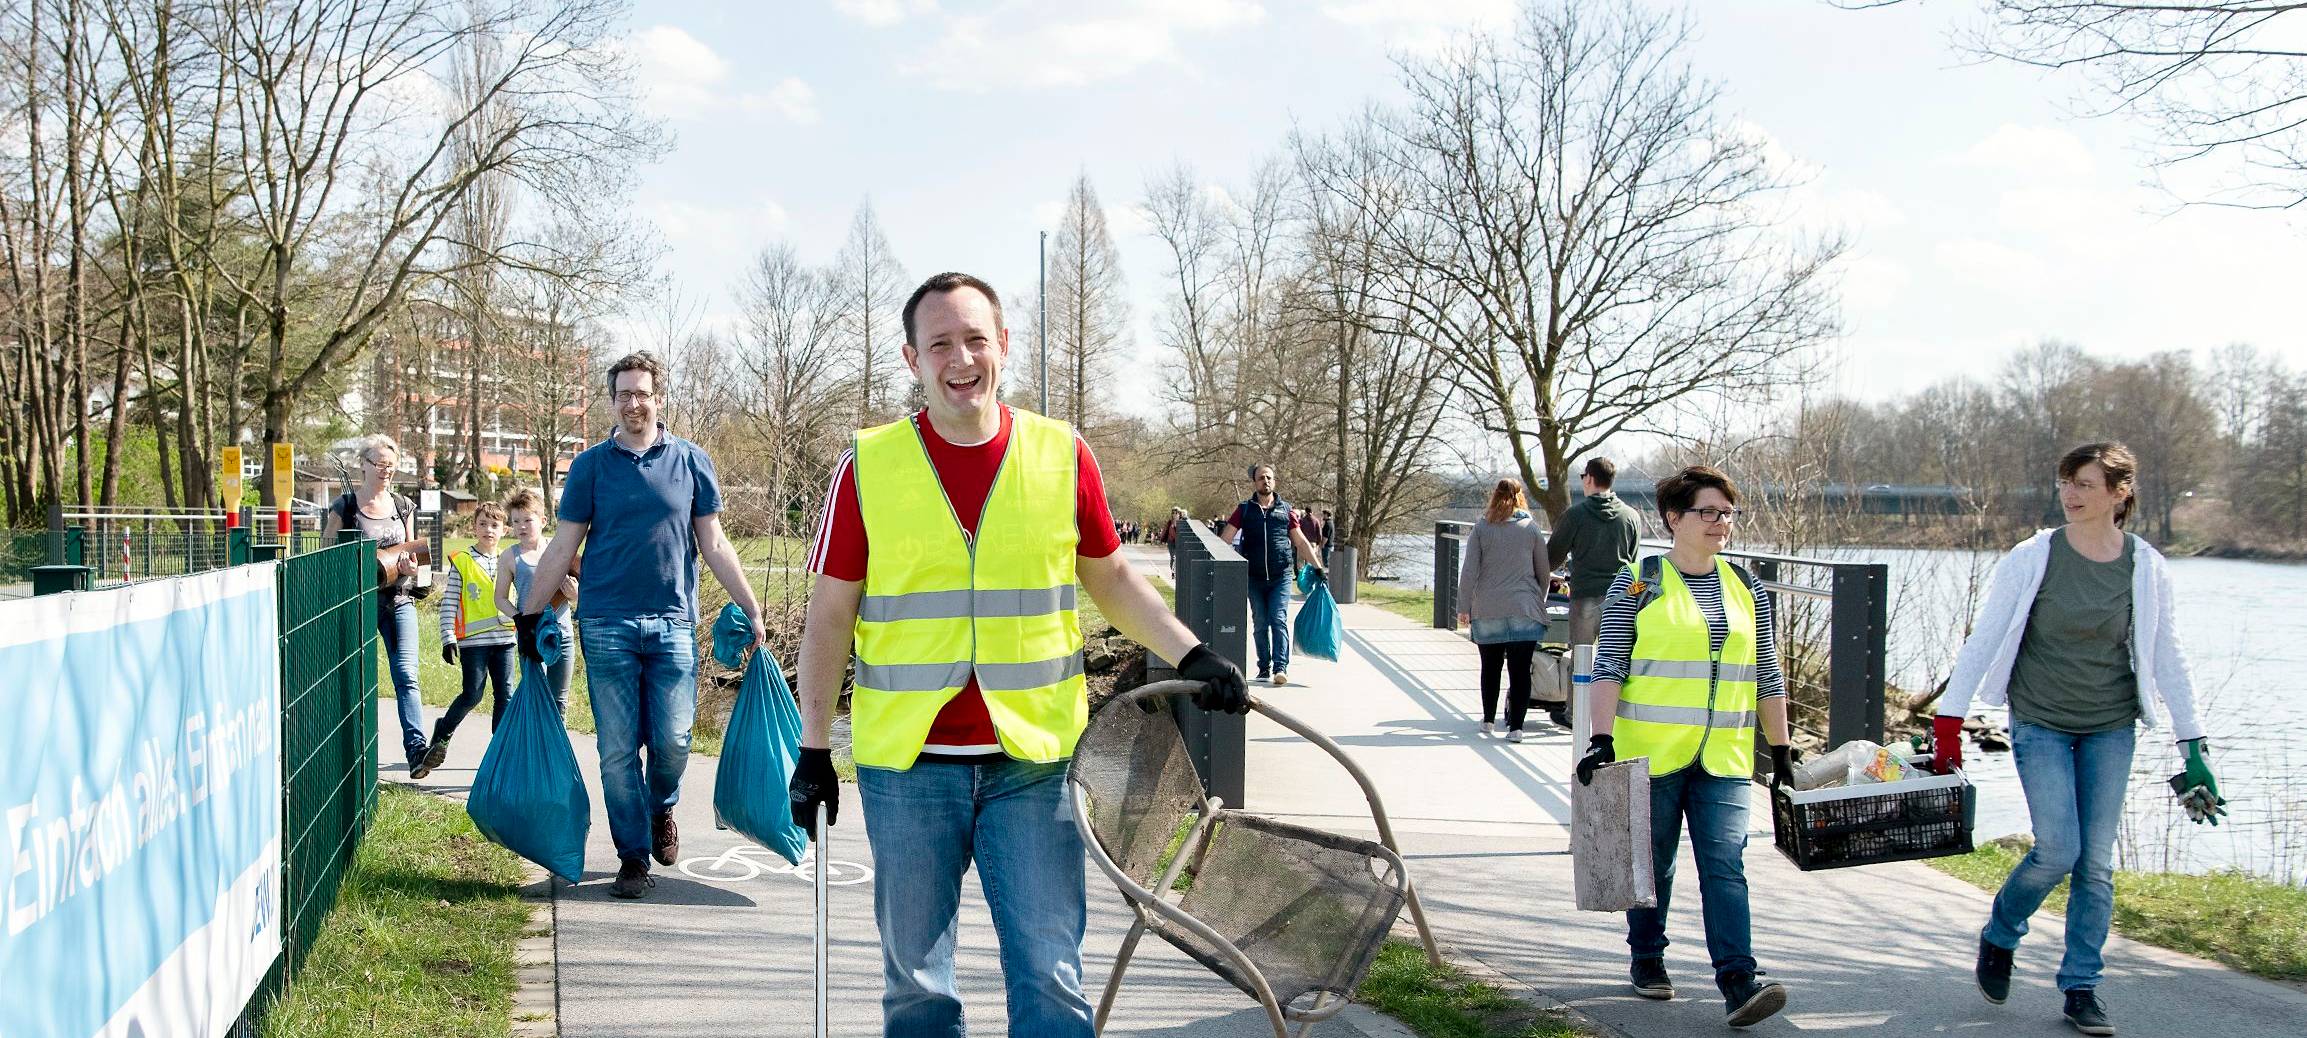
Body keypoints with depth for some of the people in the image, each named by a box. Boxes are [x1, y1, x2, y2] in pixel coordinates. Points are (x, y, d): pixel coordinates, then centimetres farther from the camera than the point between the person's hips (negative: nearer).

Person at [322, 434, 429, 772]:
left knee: (406, 675, -10)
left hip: (399, 599, 2)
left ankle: (416, 748, -20)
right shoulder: (344, 506, 1)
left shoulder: (403, 506, 11)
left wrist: (409, 567, -6)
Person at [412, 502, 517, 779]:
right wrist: (448, 639, -9)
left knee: (505, 695, 2)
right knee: (472, 695, -6)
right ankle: (441, 736, 16)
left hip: (504, 639, 4)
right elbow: (449, 604, -2)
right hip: (473, 640, -4)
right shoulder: (462, 562, -1)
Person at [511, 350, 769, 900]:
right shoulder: (592, 464, 6)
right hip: (607, 627, 0)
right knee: (618, 750, 2)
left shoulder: (691, 461, 6)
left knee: (672, 740, -2)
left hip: (673, 623, 0)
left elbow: (713, 544, 9)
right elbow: (563, 549, 7)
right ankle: (633, 858, 13)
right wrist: (529, 614, 3)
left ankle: (661, 811, 30)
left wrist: (752, 609, 4)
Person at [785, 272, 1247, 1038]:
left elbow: (1111, 578, 13)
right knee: (914, 975, 12)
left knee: (1050, 974, 1)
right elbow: (830, 614, 3)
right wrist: (813, 748, 2)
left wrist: (1189, 654, 2)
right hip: (906, 765, 0)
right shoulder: (869, 466, -2)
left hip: (1032, 760, 0)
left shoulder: (1063, 455, 1)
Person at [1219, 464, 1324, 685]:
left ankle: (1281, 667, -16)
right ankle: (1264, 667, 16)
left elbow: (1301, 542, 11)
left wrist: (1318, 567, 7)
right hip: (1254, 578, 1)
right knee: (1259, 624, 6)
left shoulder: (1286, 510, 7)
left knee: (1279, 620, -11)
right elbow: (1224, 539, 1)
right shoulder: (1244, 510, 6)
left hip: (1281, 576, -1)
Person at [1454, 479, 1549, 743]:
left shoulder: (1481, 529, 1)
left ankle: (1488, 721, 24)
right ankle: (1515, 726, -8)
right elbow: (1543, 572, 9)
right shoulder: (1531, 529, 3)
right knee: (1520, 670, -1)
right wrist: (1539, 602, 23)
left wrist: (1464, 607, 4)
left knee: (1491, 667, 15)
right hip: (1525, 610, -1)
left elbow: (1469, 571, -2)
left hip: (1488, 611, 1)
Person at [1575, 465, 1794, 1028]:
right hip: (1650, 752, -2)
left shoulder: (1746, 589, 11)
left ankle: (1739, 982, -12)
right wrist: (1602, 739, -14)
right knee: (1652, 863, 9)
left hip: (1724, 757, 3)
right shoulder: (1638, 584, -2)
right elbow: (1608, 666, -5)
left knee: (1725, 864, -8)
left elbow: (1767, 676, 15)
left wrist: (1781, 749, 14)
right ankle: (1647, 959, 28)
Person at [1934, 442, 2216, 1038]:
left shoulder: (2146, 568, -3)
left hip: (2111, 729, 2)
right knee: (2057, 852, -11)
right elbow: (1983, 641, -7)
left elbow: (2167, 660, 4)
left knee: (2097, 863, 3)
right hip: (2040, 724, -2)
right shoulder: (2032, 558, -9)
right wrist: (1948, 723, -10)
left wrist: (2193, 748, 3)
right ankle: (1999, 937, 17)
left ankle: (2082, 989, 16)